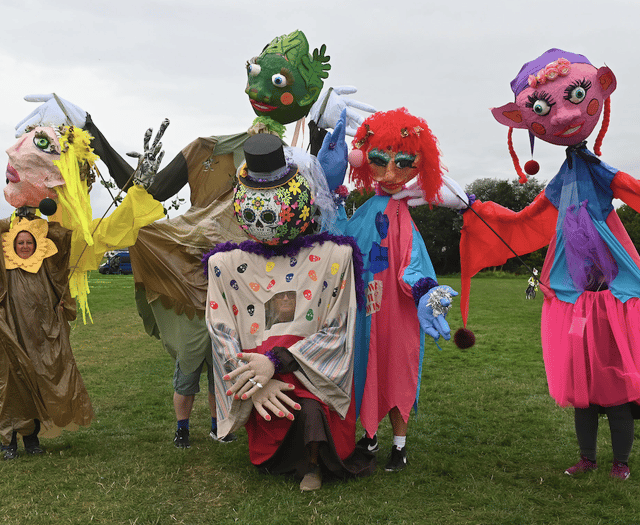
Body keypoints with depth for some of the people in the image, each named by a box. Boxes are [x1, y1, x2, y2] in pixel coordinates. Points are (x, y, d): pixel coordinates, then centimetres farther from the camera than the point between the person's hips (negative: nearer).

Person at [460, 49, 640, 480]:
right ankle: (587, 456, 25)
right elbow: (518, 226, 19)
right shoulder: (559, 189, 10)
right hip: (572, 297, 3)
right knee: (580, 380, 10)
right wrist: (475, 210, 18)